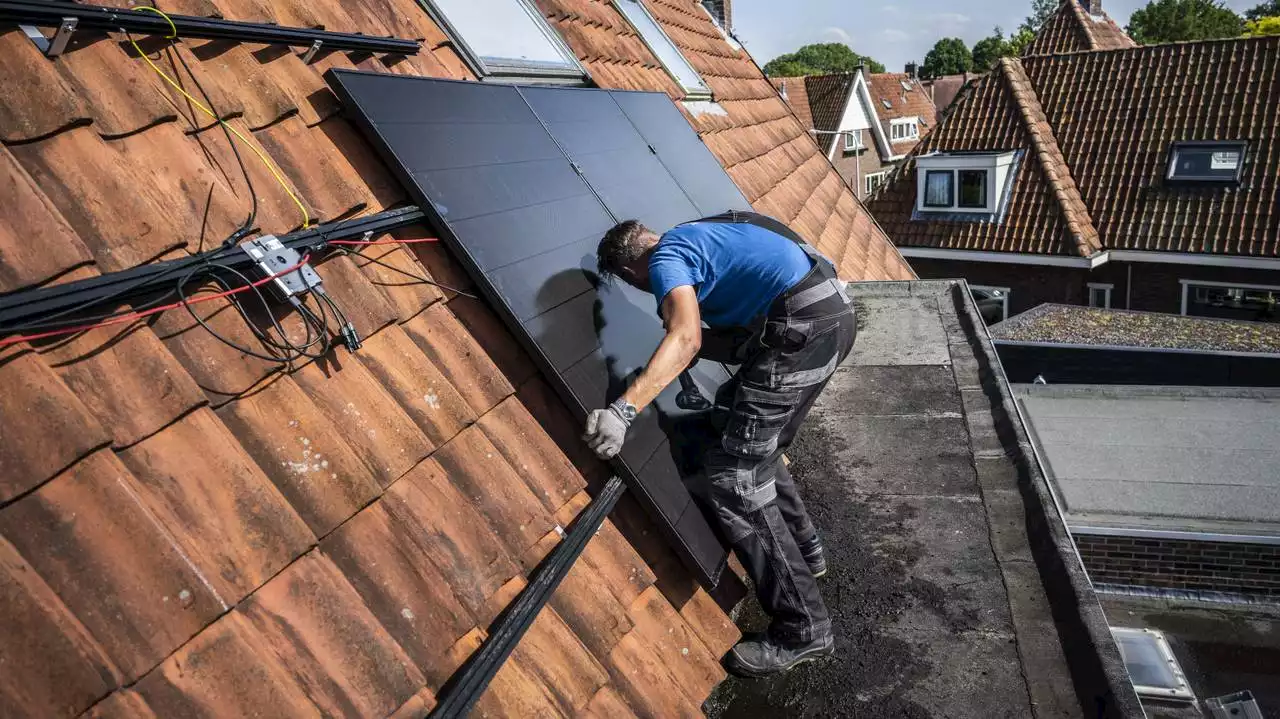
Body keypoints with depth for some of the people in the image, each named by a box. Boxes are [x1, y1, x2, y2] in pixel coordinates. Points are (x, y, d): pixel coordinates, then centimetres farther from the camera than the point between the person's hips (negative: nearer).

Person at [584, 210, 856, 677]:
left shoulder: (666, 258, -4)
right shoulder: (694, 236, 25)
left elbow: (685, 340, -23)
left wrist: (623, 410, -29)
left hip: (803, 330, -10)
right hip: (833, 311, 10)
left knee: (732, 477, -6)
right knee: (755, 445, 25)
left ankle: (802, 630, 1)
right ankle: (804, 550, 39)